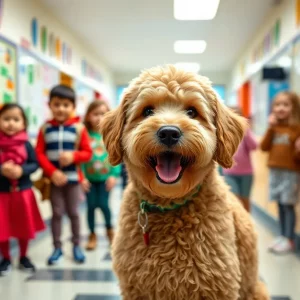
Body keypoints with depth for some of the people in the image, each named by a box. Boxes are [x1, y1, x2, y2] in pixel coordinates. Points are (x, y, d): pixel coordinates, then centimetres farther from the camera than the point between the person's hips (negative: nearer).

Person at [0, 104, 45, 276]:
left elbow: (35, 164, -3)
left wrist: (22, 170, -19)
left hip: (23, 192, 1)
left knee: (24, 226, 13)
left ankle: (23, 257, 32)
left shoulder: (25, 144, -5)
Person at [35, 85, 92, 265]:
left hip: (73, 178, 0)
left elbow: (88, 153, -2)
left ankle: (76, 245, 26)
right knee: (57, 213, 8)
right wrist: (52, 172, -15)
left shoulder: (79, 128, -4)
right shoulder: (45, 128, -1)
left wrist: (73, 156, -22)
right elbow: (39, 153, -4)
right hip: (53, 178, 1)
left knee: (73, 212, 10)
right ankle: (57, 248, 21)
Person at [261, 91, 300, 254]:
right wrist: (271, 128, -7)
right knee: (281, 205, 11)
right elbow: (264, 147, 0)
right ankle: (283, 236, 22)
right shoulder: (274, 127, 9)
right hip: (275, 171, 5)